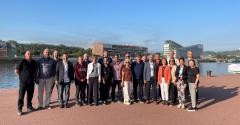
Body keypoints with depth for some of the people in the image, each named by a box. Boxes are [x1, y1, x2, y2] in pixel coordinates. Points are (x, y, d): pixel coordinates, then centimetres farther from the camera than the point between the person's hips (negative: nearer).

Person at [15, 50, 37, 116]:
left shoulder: (33, 62, 10)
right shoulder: (22, 62, -7)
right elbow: (17, 71, -6)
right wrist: (22, 76, 1)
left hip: (31, 82, 5)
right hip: (23, 82, -5)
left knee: (30, 95, 13)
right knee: (21, 96, -1)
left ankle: (29, 107, 26)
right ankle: (19, 109, 7)